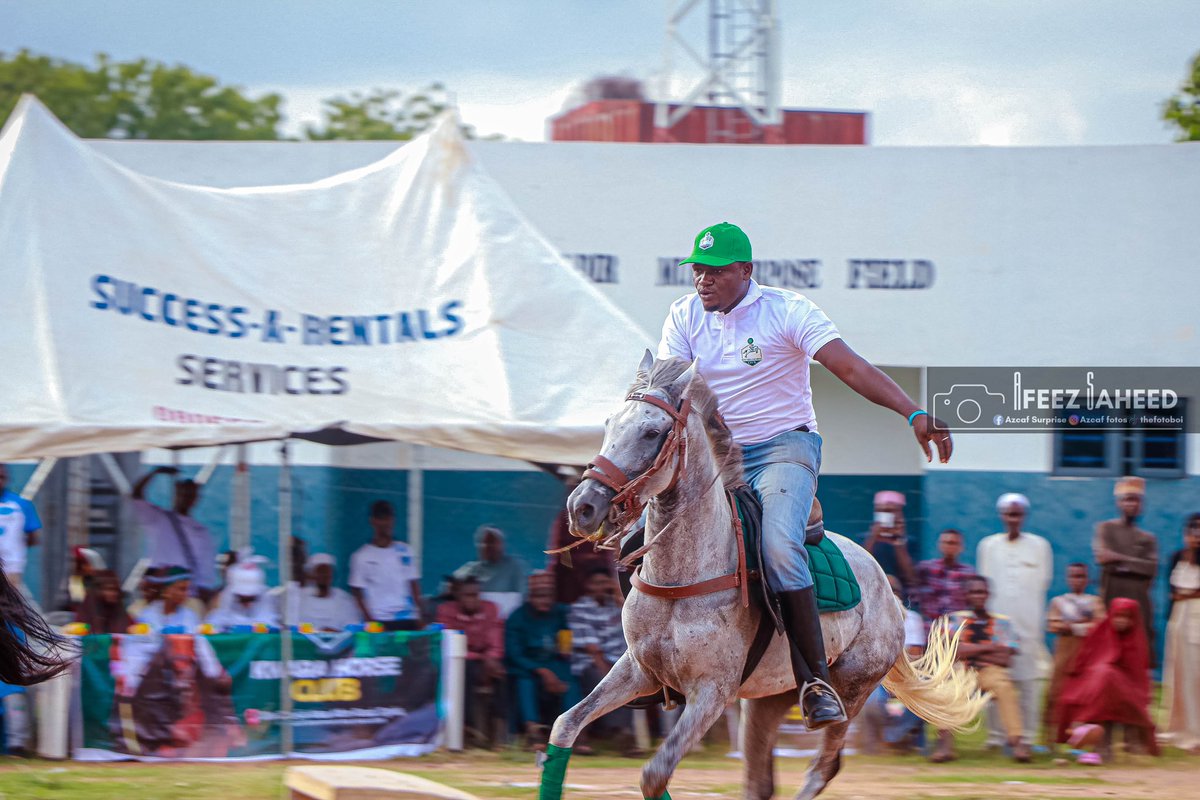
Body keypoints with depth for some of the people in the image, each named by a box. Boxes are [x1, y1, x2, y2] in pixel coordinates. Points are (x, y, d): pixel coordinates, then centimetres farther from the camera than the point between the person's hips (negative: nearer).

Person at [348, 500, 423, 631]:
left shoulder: (404, 551, 11)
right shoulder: (362, 556, 1)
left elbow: (414, 585, 13)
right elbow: (357, 593, 0)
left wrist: (419, 615, 4)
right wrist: (371, 620, -10)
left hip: (407, 620, 3)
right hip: (379, 621, -3)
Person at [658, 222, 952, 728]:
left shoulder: (788, 311, -7)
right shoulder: (684, 317, 5)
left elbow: (852, 368, -17)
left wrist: (914, 414, -29)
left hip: (784, 446, -5)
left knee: (779, 548, -31)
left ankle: (817, 677, -25)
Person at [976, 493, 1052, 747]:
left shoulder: (1039, 546, 8)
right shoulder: (988, 546, 11)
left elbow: (1042, 583, 7)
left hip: (1028, 620, -1)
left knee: (1029, 680, -5)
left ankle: (1028, 736, -3)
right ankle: (995, 736, -1)